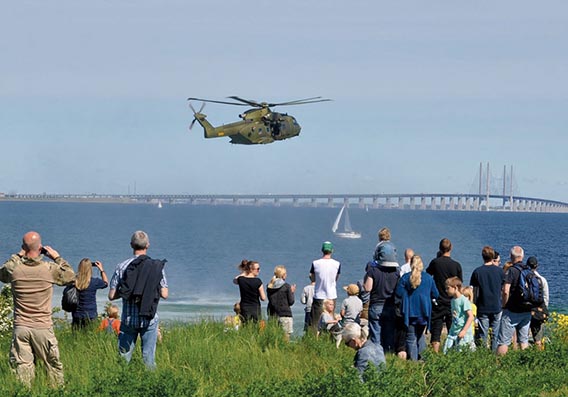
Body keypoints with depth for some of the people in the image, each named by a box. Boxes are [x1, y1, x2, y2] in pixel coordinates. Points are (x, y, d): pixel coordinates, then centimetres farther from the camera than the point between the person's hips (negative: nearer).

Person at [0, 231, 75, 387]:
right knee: (54, 366, 11)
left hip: (20, 327, 1)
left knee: (22, 365, 4)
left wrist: (18, 256, 17)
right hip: (43, 327, -1)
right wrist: (57, 257, 14)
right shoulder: (50, 269, -9)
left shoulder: (14, 268, -5)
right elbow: (70, 276, 8)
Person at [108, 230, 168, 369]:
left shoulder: (122, 267, -3)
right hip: (149, 320, 0)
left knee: (124, 356, 6)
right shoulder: (158, 267, -4)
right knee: (149, 358, 6)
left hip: (129, 320, 0)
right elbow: (164, 294, -5)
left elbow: (111, 296, -4)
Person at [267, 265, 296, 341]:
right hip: (285, 315, -5)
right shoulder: (286, 286, -8)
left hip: (272, 314, 5)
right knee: (286, 336, -3)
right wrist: (292, 292, 11)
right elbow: (291, 302, -6)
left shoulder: (269, 287, 6)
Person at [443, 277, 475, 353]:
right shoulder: (453, 300, 13)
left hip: (464, 334, -8)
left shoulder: (464, 300, -12)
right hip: (453, 332, 8)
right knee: (446, 351, 0)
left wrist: (464, 331, -21)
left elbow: (471, 316, -16)